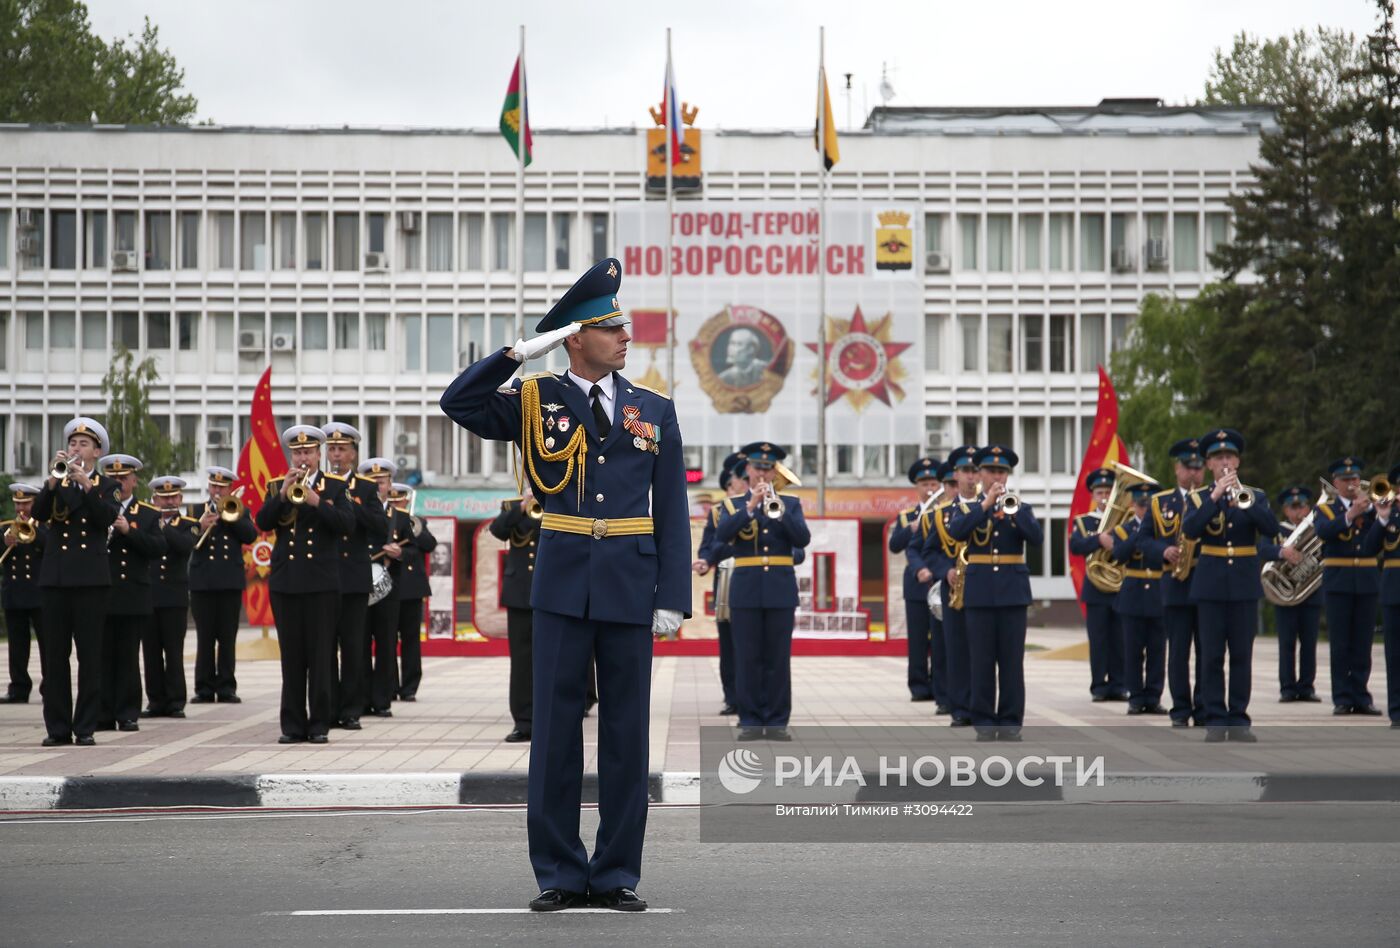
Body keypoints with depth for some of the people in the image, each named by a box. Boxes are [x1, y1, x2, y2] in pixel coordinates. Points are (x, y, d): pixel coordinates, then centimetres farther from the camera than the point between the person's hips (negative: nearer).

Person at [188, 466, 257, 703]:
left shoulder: (239, 511, 11)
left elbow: (251, 536, -4)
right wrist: (200, 528, -19)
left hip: (231, 582, 0)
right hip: (202, 582, 0)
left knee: (228, 639, 0)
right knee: (204, 639, 0)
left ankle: (226, 688, 3)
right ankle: (204, 688, 3)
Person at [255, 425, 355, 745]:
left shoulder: (336, 486, 5)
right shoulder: (277, 485, 11)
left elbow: (347, 524, -8)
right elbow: (262, 523, -3)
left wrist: (316, 502, -19)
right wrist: (283, 493, -15)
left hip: (321, 583, -2)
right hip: (285, 582, 2)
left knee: (321, 656, -2)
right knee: (291, 657, 4)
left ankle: (320, 724, 1)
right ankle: (293, 725, 7)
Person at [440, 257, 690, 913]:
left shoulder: (654, 411, 7)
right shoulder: (537, 402, 4)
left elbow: (672, 512, 5)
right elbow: (458, 403, -8)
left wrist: (672, 596, -3)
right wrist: (521, 353, -13)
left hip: (630, 586, 1)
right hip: (562, 584, -1)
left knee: (626, 729, 4)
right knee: (556, 726, 2)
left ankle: (617, 874, 12)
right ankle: (560, 873, 9)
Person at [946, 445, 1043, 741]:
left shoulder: (1021, 508, 10)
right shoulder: (967, 508, 8)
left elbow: (1037, 538, -8)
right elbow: (956, 531, -14)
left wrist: (1011, 508, -18)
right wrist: (986, 504, -19)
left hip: (1013, 591, 1)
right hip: (980, 592, 0)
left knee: (1012, 659, 0)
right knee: (982, 659, 0)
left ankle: (1011, 722, 3)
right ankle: (984, 722, 4)